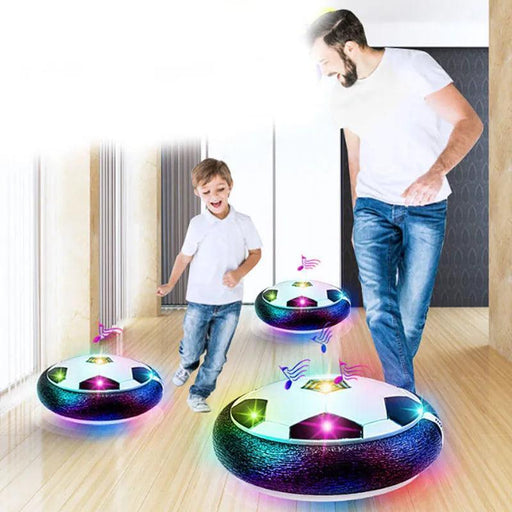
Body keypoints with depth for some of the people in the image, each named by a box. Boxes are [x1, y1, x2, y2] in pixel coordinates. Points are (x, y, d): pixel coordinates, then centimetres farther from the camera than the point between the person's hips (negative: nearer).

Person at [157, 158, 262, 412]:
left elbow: (255, 253, 3)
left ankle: (198, 394, 28)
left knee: (217, 357, 6)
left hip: (230, 302, 1)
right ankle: (187, 366, 50)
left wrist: (239, 273, -13)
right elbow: (185, 256, 2)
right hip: (199, 301, 0)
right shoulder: (198, 224, -9)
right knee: (191, 350, 14)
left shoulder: (243, 222, -7)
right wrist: (170, 285, 4)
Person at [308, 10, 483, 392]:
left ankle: (398, 388, 24)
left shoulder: (412, 66, -10)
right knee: (379, 310, -12)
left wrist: (437, 171, -33)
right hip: (373, 207, 4)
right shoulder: (341, 93, 7)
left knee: (412, 315, 2)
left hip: (426, 209, -3)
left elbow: (470, 122, -15)